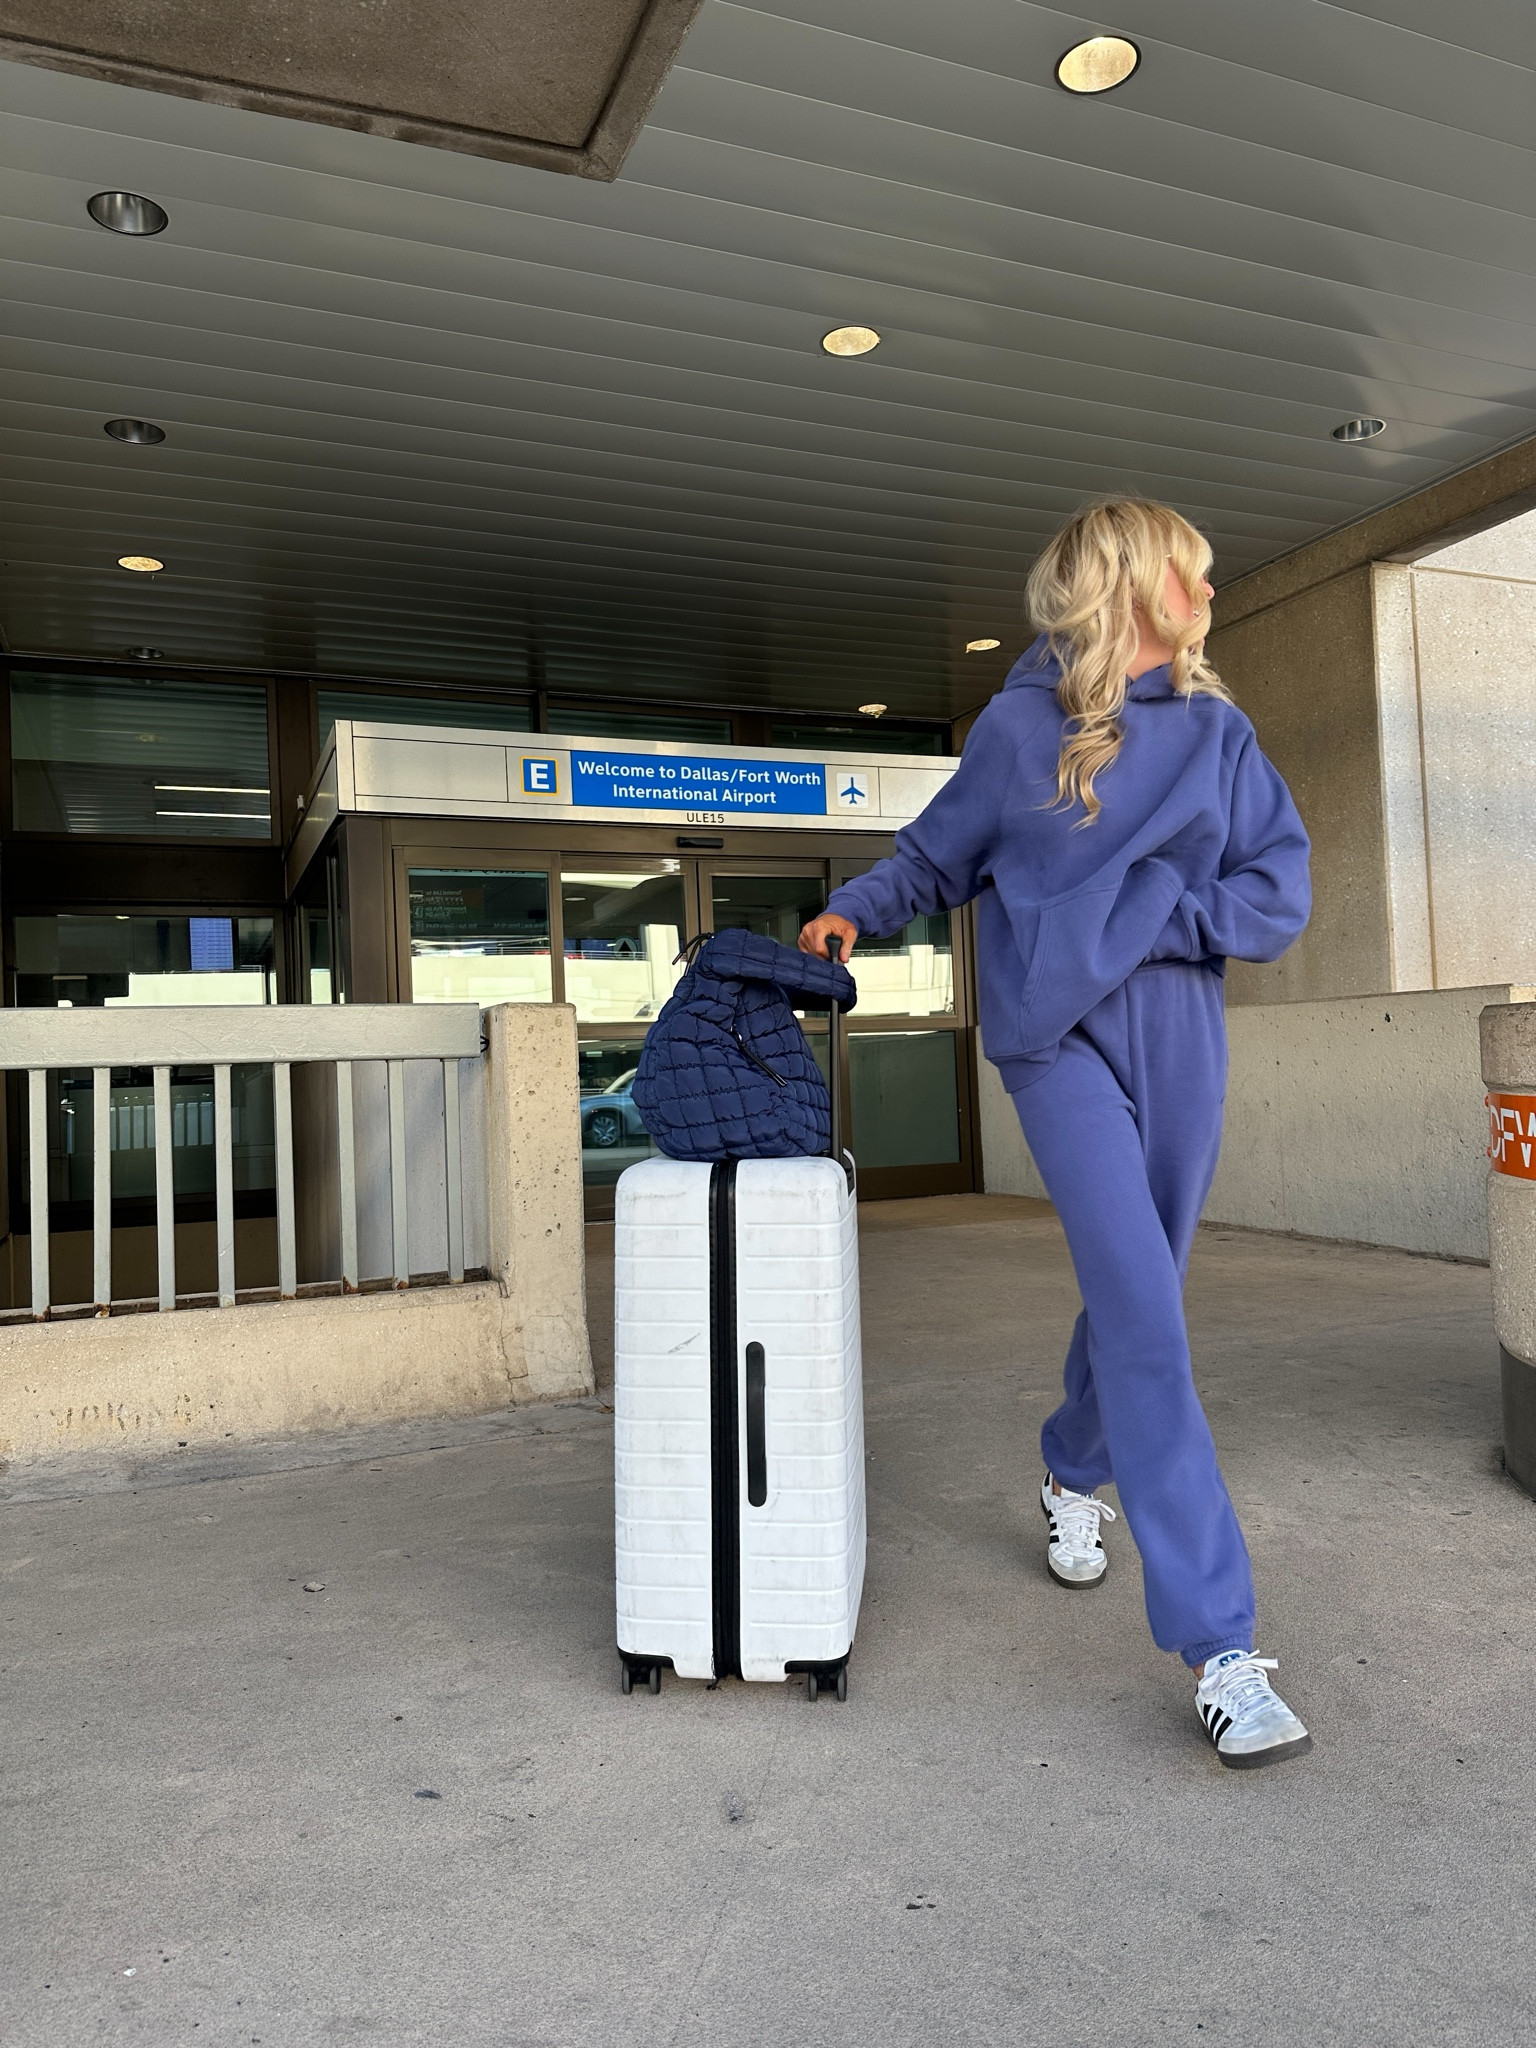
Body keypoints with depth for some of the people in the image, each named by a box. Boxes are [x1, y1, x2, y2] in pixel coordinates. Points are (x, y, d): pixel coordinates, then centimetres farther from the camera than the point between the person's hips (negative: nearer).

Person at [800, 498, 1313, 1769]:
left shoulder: (1219, 733, 10)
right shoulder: (1022, 727, 2)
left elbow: (1280, 900, 3)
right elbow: (938, 856, 15)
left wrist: (1147, 914, -9)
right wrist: (855, 911, 0)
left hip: (1181, 1042, 4)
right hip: (1061, 1037, -4)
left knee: (1137, 1292, 14)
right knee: (1144, 1313, -13)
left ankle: (1075, 1475, 45)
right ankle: (1220, 1646, -8)